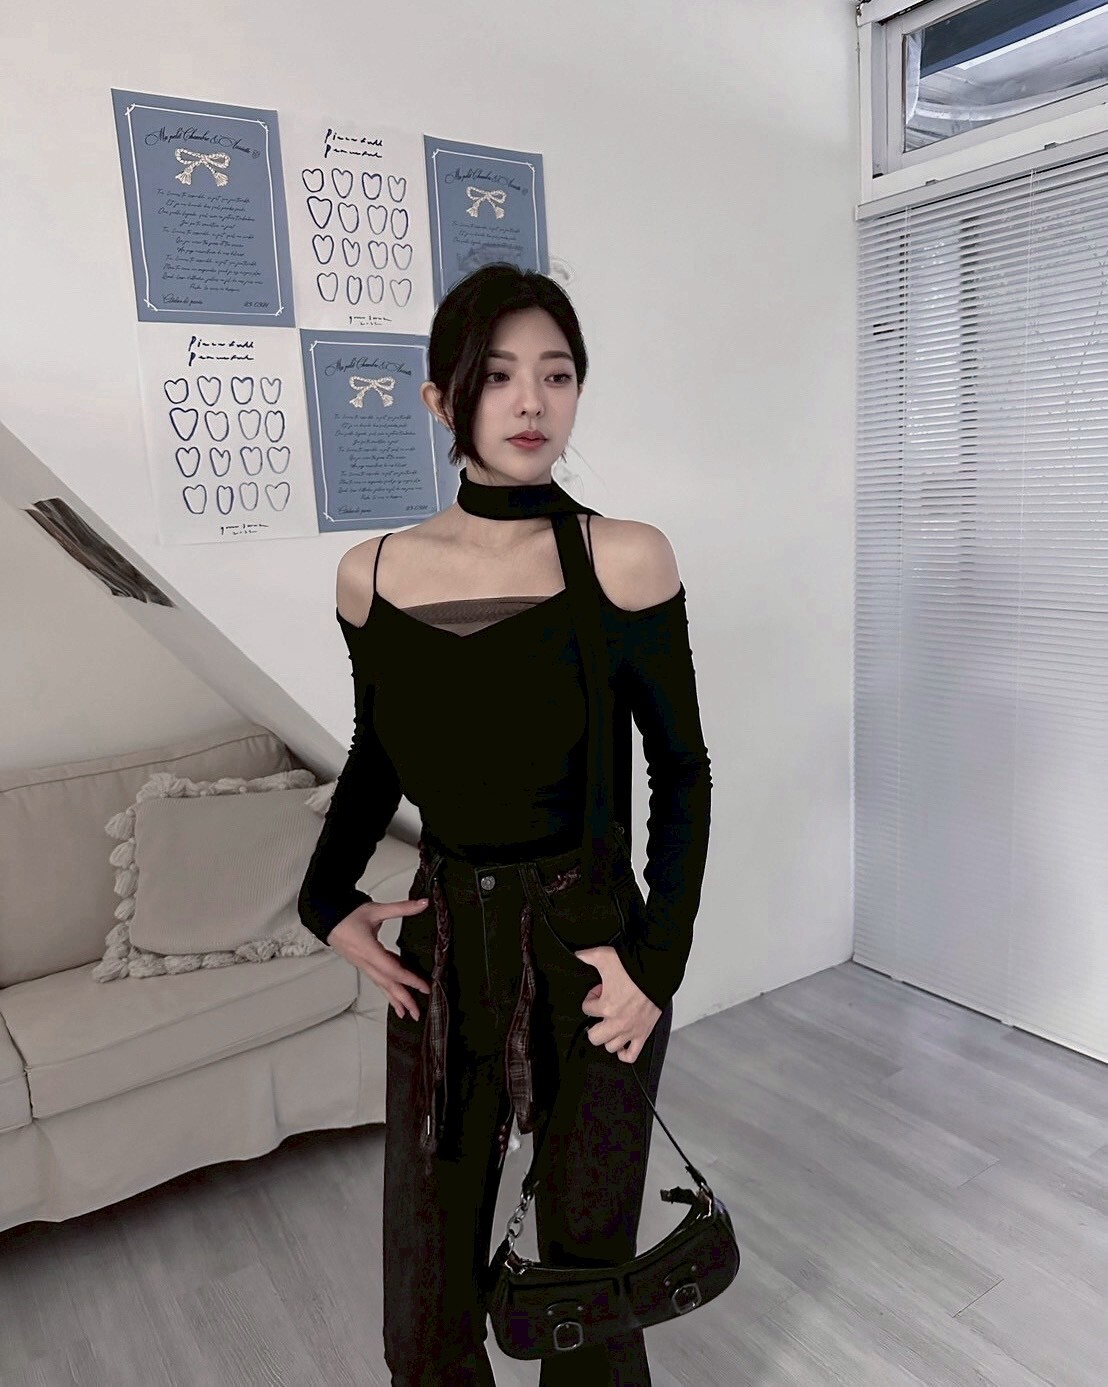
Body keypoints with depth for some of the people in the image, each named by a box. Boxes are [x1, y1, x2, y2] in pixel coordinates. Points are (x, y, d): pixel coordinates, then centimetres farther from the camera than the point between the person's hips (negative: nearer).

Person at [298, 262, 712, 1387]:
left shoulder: (625, 560, -11)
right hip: (436, 955, 3)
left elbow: (682, 771, -4)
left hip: (588, 952, -2)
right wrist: (330, 898, -1)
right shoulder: (373, 575, -2)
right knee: (426, 1288, 17)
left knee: (586, 1266, 16)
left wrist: (657, 963, -10)